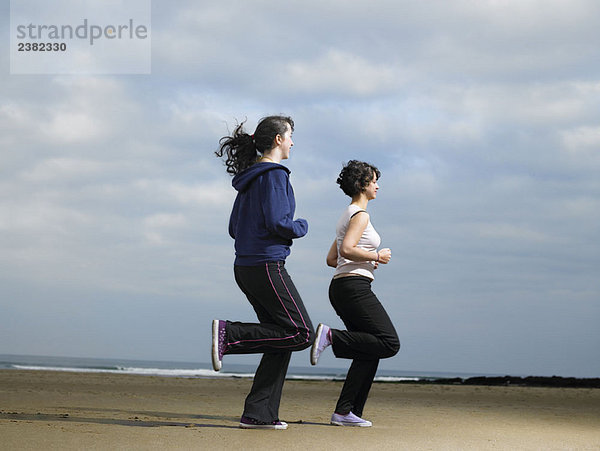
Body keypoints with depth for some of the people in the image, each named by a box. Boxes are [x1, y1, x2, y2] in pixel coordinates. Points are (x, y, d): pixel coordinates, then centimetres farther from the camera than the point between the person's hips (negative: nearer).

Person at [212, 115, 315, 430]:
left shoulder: (250, 178, 18)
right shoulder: (274, 174, -10)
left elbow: (234, 228, 19)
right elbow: (277, 222, -21)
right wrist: (301, 227, 0)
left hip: (245, 268, 10)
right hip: (267, 265, -10)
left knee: (281, 343, 8)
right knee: (301, 333, -7)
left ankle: (258, 414, 3)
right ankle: (230, 334, -14)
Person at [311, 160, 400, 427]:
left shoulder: (348, 216, 23)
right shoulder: (360, 215, -6)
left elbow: (331, 259, 24)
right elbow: (347, 249, -21)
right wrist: (376, 257, -8)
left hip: (340, 287, 10)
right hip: (354, 287, -10)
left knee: (369, 353, 5)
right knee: (389, 343, -14)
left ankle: (345, 412, -2)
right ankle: (331, 336, -16)